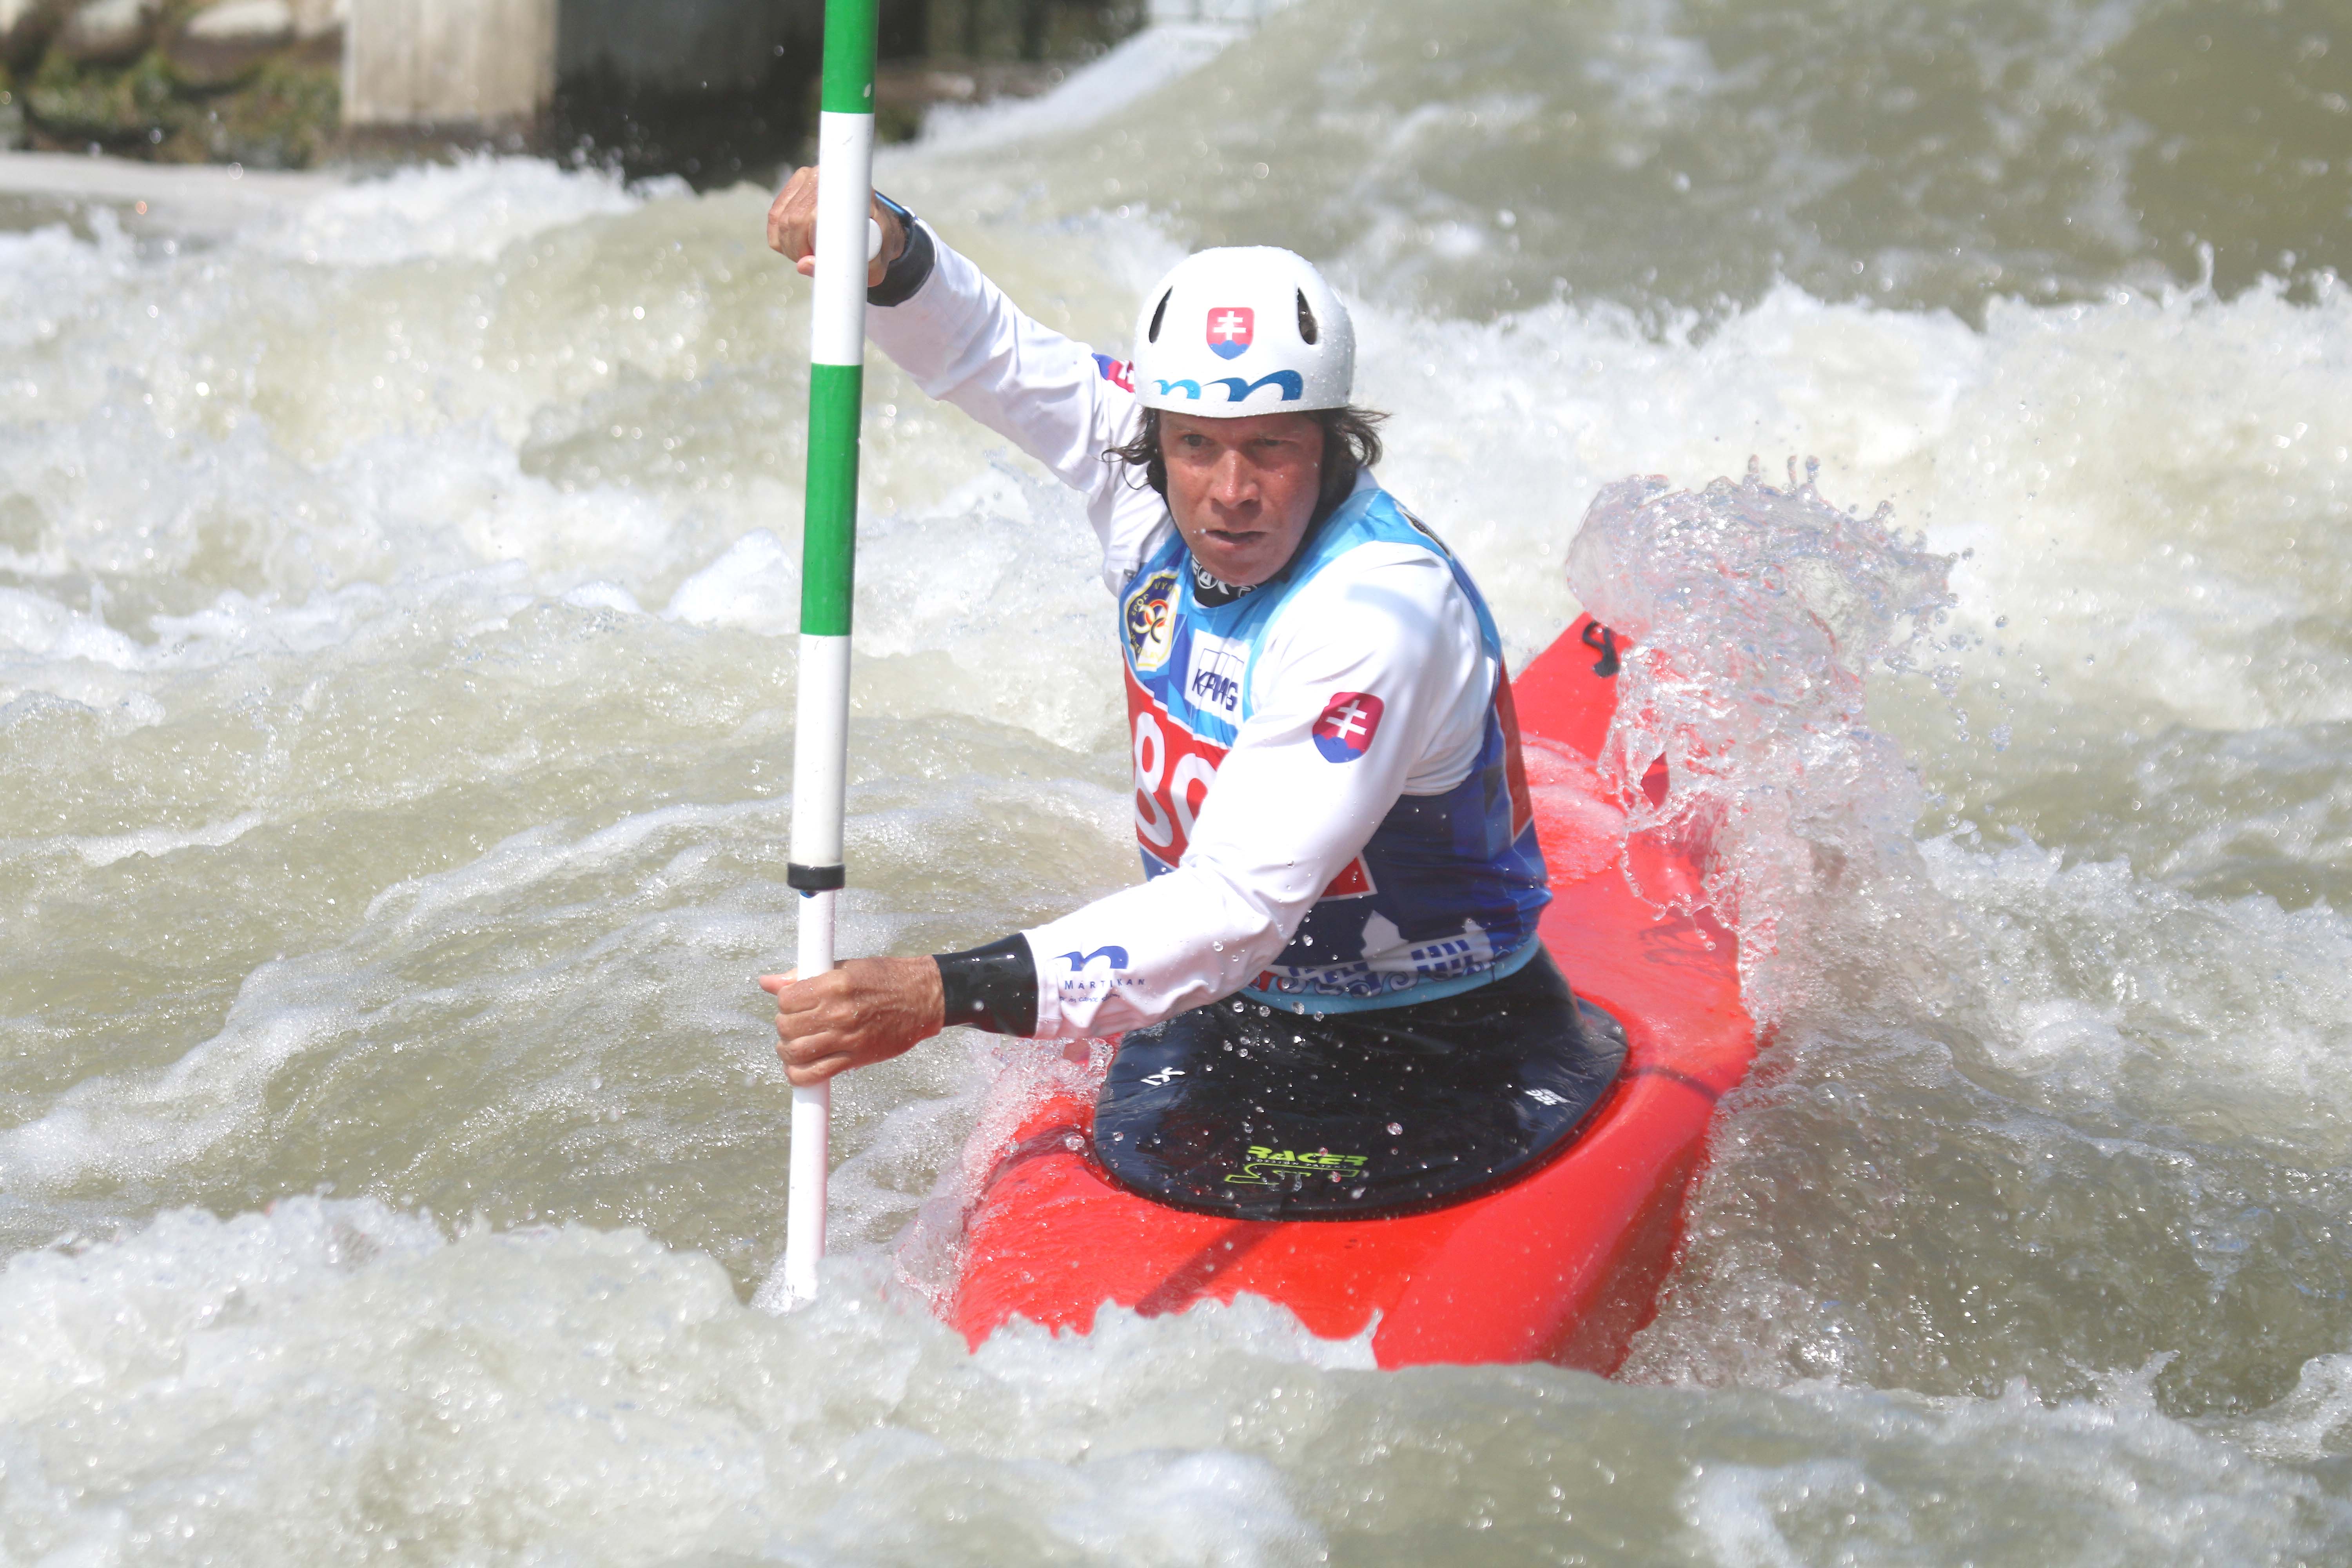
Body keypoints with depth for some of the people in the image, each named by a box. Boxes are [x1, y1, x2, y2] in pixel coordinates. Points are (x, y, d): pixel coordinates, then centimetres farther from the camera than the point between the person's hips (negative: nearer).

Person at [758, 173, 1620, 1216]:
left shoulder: (1380, 613, -28)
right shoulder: (1149, 492, -5)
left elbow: (1237, 910, -35)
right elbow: (982, 353, 9)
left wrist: (948, 995, -44)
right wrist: (886, 252, -16)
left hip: (1449, 1053, -5)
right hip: (1218, 1026, 5)